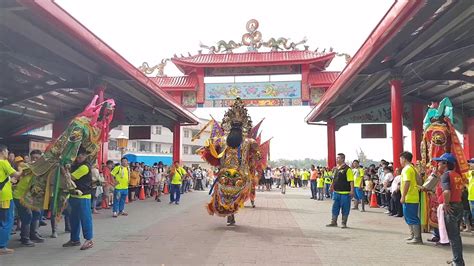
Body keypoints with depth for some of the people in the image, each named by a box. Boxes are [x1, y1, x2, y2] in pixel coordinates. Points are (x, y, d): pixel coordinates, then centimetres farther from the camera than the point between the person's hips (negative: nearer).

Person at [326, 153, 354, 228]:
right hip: (336, 192, 7)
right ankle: (334, 222, 21)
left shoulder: (347, 169, -11)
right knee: (335, 207, 12)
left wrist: (352, 190, -17)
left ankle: (344, 223, 13)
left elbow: (351, 181, -13)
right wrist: (332, 186, 20)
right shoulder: (336, 169, 12)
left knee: (345, 208, 3)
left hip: (345, 192, -7)